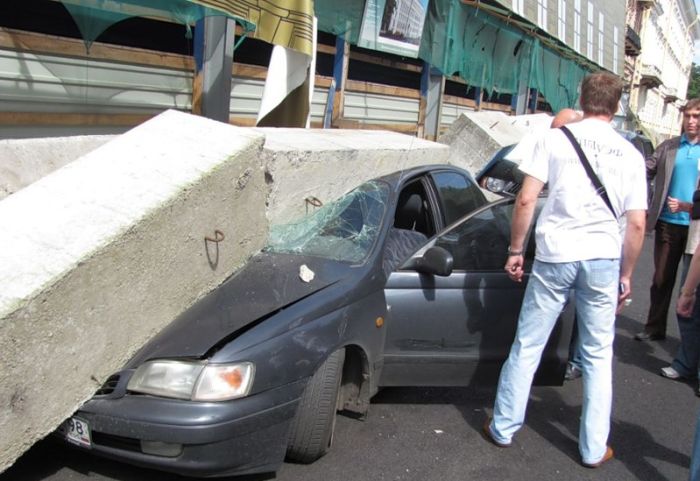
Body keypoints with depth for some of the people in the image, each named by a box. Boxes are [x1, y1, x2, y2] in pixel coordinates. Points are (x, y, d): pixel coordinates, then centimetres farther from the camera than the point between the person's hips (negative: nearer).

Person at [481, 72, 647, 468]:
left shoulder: (557, 138, -1)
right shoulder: (631, 154, 5)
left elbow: (526, 200, -6)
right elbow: (637, 224, 3)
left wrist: (516, 250, 4)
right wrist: (626, 275, 13)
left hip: (555, 256, -1)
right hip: (603, 259, 2)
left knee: (528, 346, 10)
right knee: (599, 355, 13)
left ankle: (503, 428, 22)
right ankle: (594, 448, 21)